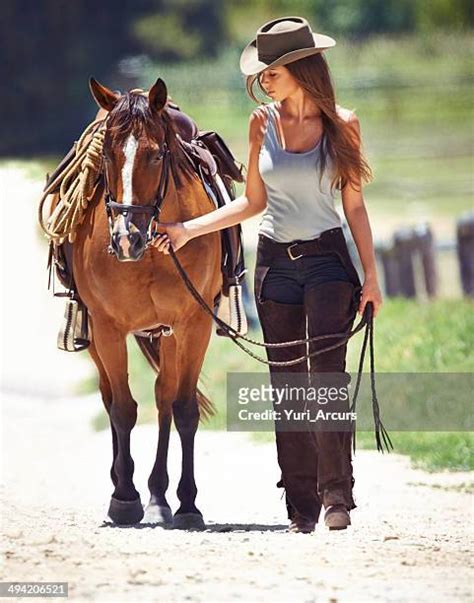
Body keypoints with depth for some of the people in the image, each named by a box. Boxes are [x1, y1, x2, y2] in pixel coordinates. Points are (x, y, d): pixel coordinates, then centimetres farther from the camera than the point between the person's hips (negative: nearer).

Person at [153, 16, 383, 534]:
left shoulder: (342, 125, -3)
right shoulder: (264, 123, 5)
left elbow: (354, 205, 1)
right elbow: (253, 202, 11)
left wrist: (370, 276, -3)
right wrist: (188, 230, 3)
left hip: (328, 259, -3)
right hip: (275, 261, 3)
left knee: (326, 375, -15)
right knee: (287, 383, 3)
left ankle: (337, 497, -14)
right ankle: (301, 505, 7)